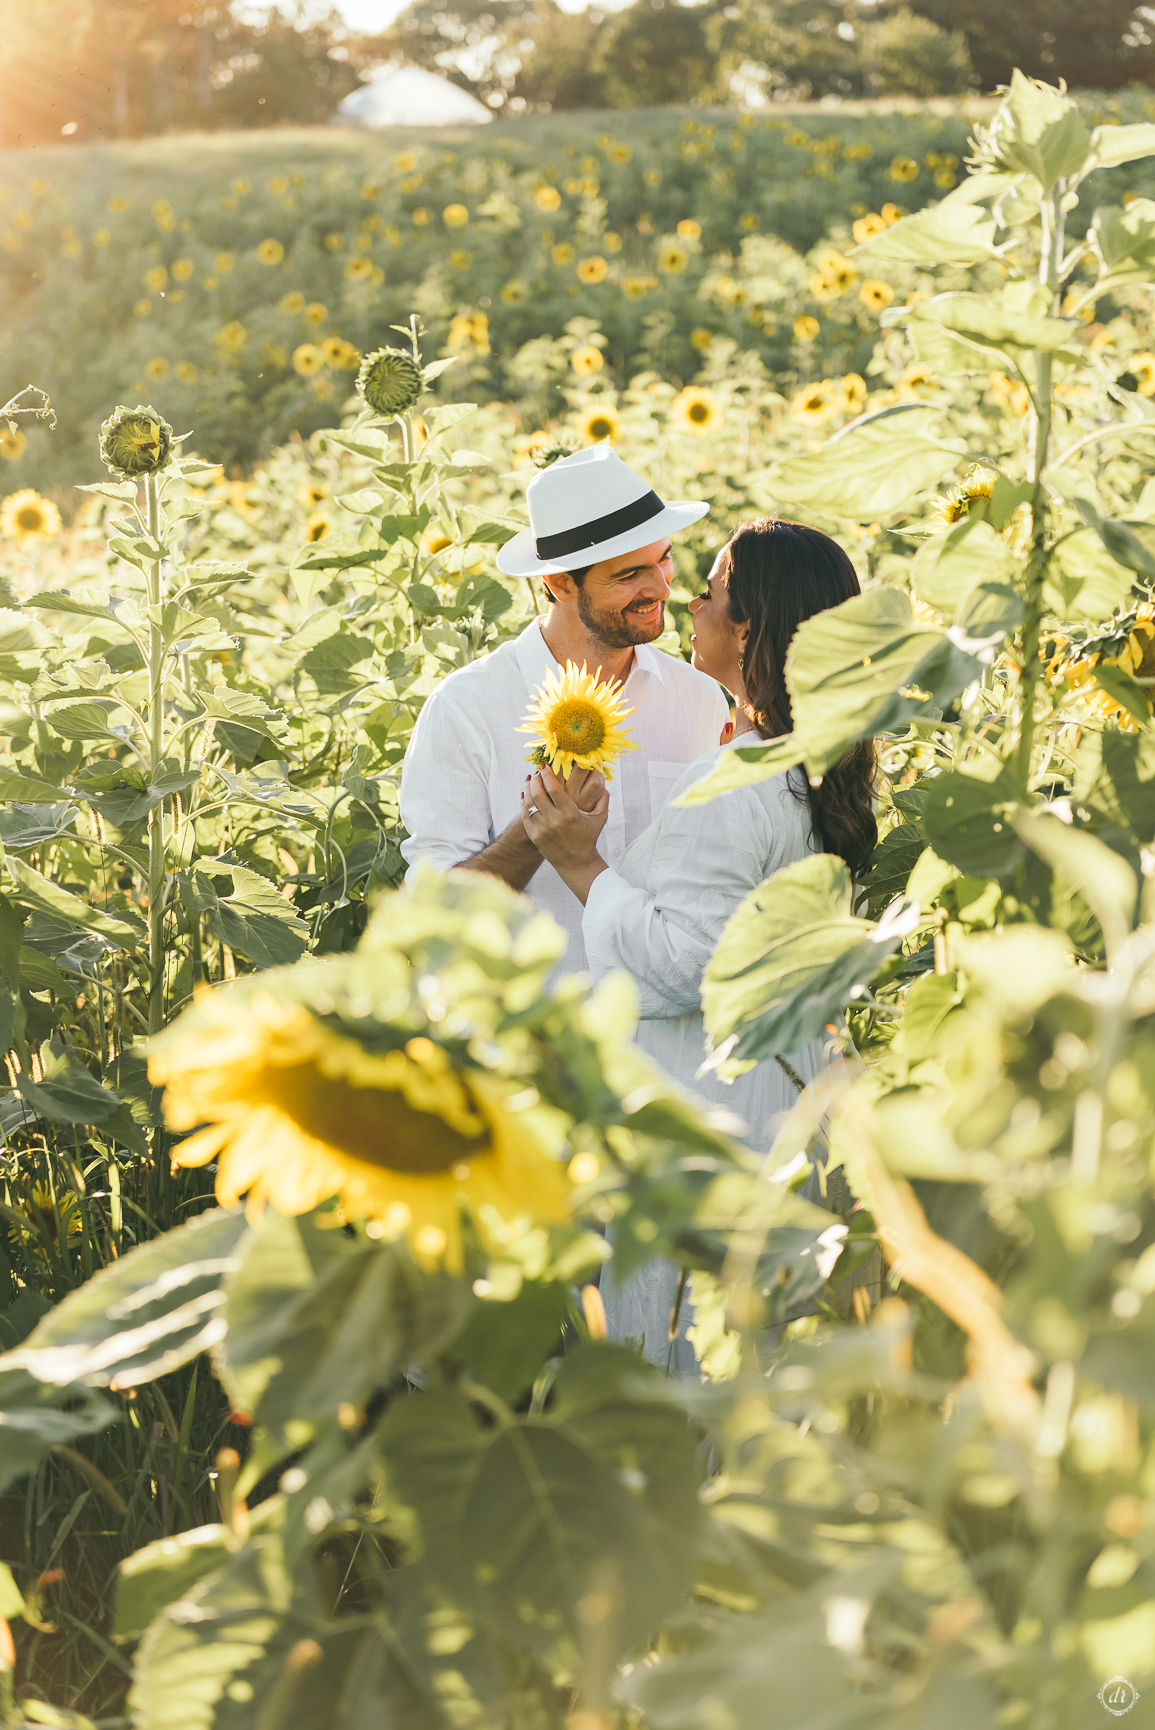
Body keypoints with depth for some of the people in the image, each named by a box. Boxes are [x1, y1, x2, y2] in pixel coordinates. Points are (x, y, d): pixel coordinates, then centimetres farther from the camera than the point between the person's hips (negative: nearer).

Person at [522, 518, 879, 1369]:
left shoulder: (735, 787, -24)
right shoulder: (825, 768, 5)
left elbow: (680, 964, -26)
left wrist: (582, 864, -18)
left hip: (703, 1100, -9)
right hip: (789, 1068, 9)